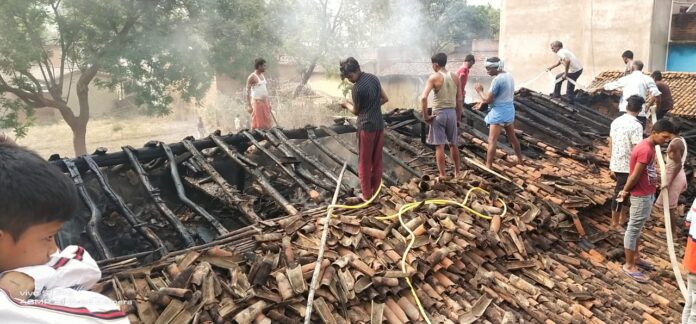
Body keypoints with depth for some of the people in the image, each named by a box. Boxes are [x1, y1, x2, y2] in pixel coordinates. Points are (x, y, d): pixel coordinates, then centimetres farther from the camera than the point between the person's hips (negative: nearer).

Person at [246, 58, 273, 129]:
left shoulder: (263, 76, 13)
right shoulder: (252, 77, -10)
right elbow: (248, 91, -13)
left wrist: (268, 102, 16)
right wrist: (249, 106, -20)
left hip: (265, 101, 8)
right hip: (257, 102, -8)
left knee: (267, 123, 5)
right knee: (258, 123, -4)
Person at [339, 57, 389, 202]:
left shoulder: (357, 88, -18)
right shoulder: (373, 77, 4)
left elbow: (356, 111, -4)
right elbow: (385, 98, 13)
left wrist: (346, 104, 15)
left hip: (367, 126, -7)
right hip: (379, 125, 7)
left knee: (364, 162, 4)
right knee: (377, 161, 13)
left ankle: (367, 196, 10)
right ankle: (375, 193, 21)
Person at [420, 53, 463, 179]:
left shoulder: (434, 77, -9)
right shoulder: (455, 77, 5)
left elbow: (424, 97, -20)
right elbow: (459, 100, 7)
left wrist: (425, 116, -11)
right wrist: (458, 117, 15)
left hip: (438, 114, -5)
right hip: (452, 113, 5)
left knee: (439, 146, 2)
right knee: (453, 144, 18)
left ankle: (442, 175, 4)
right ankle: (457, 172, 29)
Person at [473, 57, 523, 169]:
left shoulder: (497, 79, -21)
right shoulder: (509, 76, 8)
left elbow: (488, 99, -19)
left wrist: (479, 90, -2)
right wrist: (482, 103, 15)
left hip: (499, 112, -9)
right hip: (509, 110, 9)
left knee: (492, 140, -6)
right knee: (512, 137, 22)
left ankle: (488, 166, -5)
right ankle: (520, 160, 36)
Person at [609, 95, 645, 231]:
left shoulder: (616, 121, 3)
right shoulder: (636, 126, -20)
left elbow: (610, 144, 11)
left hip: (615, 164, 8)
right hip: (627, 166, -8)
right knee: (620, 193, 5)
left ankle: (622, 218, 35)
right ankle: (615, 223, 18)